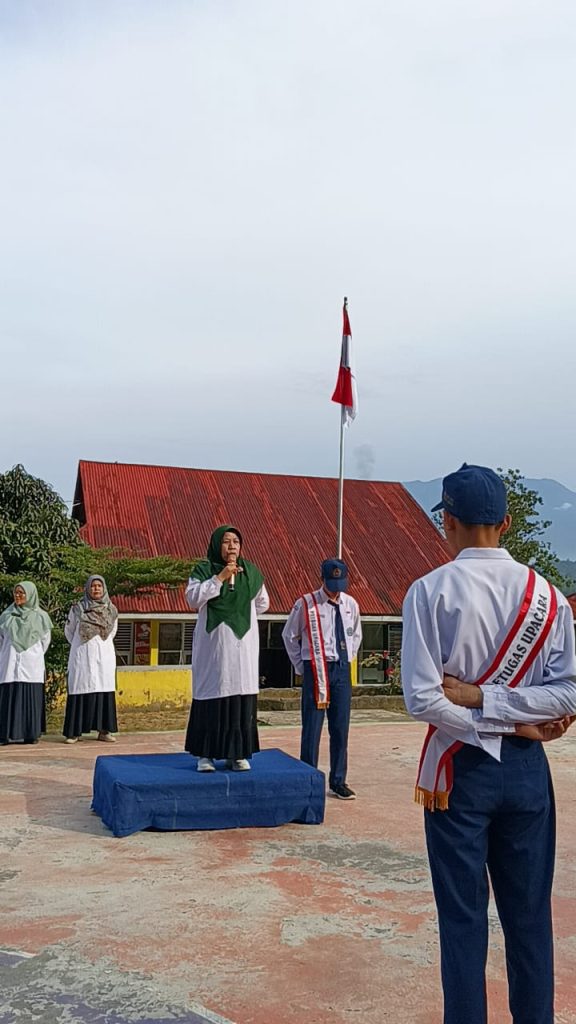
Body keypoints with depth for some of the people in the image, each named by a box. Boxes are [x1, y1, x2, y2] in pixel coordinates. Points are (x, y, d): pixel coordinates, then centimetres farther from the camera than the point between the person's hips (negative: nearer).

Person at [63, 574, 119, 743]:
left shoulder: (111, 610, 5)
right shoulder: (78, 608, -2)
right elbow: (69, 631, 10)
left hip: (104, 656, 2)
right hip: (82, 655, -2)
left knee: (104, 689, 0)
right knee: (80, 690, -4)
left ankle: (104, 730, 4)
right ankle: (75, 731, 0)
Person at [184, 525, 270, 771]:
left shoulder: (250, 571, 7)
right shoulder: (203, 569, -2)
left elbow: (262, 603, 20)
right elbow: (192, 598, -17)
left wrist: (243, 619, 11)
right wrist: (220, 577, -19)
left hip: (244, 645, 3)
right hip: (213, 645, -3)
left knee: (242, 698, 1)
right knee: (211, 697, -1)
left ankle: (238, 753, 9)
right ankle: (206, 753, 8)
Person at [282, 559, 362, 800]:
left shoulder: (351, 604, 5)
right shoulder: (306, 604, -8)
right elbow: (289, 636, 3)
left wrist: (348, 660, 13)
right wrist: (301, 667, 4)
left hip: (342, 671, 4)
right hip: (316, 670, -4)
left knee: (340, 728, 8)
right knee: (312, 728, -1)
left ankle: (338, 781, 19)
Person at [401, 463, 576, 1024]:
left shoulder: (432, 590, -13)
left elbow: (422, 699, -18)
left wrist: (475, 699, -7)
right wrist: (512, 714, -7)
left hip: (461, 767, -3)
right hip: (526, 768, 4)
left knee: (463, 916, 9)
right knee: (529, 913, 15)